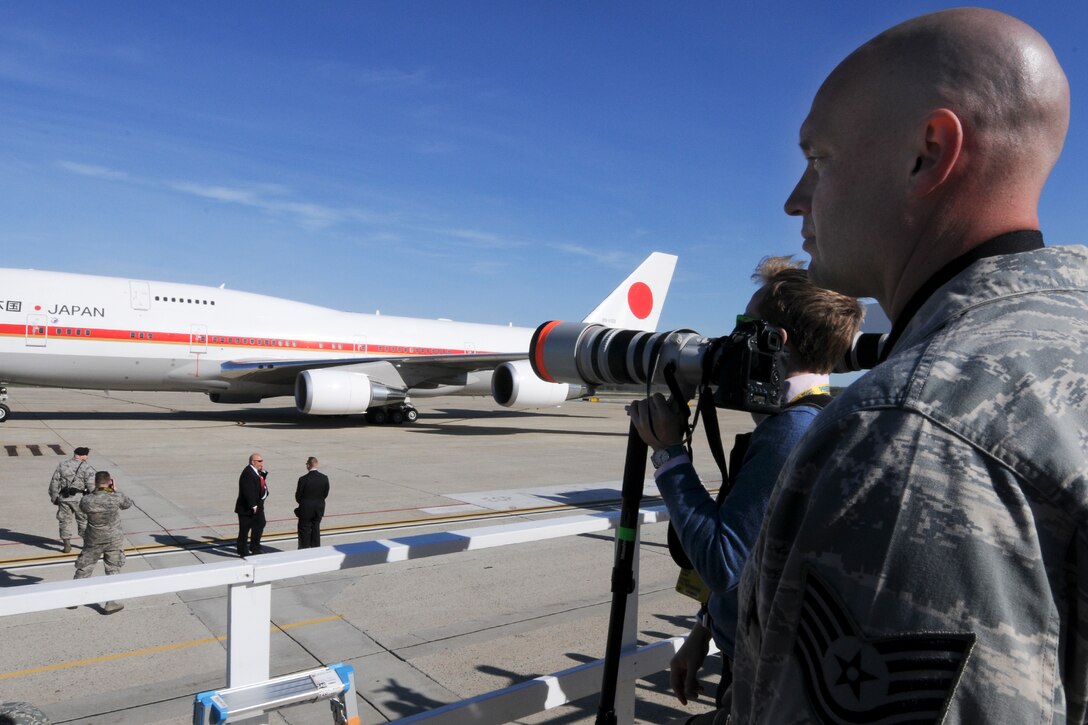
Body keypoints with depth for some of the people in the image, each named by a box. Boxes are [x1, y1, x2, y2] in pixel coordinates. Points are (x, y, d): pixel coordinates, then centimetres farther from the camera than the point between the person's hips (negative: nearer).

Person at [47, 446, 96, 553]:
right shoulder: (87, 467, -8)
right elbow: (91, 485, -14)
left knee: (65, 521, 13)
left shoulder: (62, 465, 6)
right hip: (79, 498, -3)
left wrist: (54, 497, 15)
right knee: (84, 520, 12)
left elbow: (54, 483, 7)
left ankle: (67, 545, 16)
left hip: (64, 497, 3)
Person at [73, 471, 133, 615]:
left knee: (83, 569, 19)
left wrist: (95, 491, 4)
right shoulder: (116, 498, -19)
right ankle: (110, 603, 10)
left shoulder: (86, 500, -13)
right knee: (113, 571, 8)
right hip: (114, 541, -2)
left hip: (93, 541, 2)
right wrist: (115, 490, 6)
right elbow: (128, 503, 2)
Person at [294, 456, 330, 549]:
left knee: (304, 531, 9)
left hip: (306, 510, -4)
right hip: (319, 509, 4)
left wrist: (302, 503, 10)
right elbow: (326, 494, 1)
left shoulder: (303, 479, -19)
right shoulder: (325, 478, -7)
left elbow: (298, 497, -11)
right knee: (316, 529, 16)